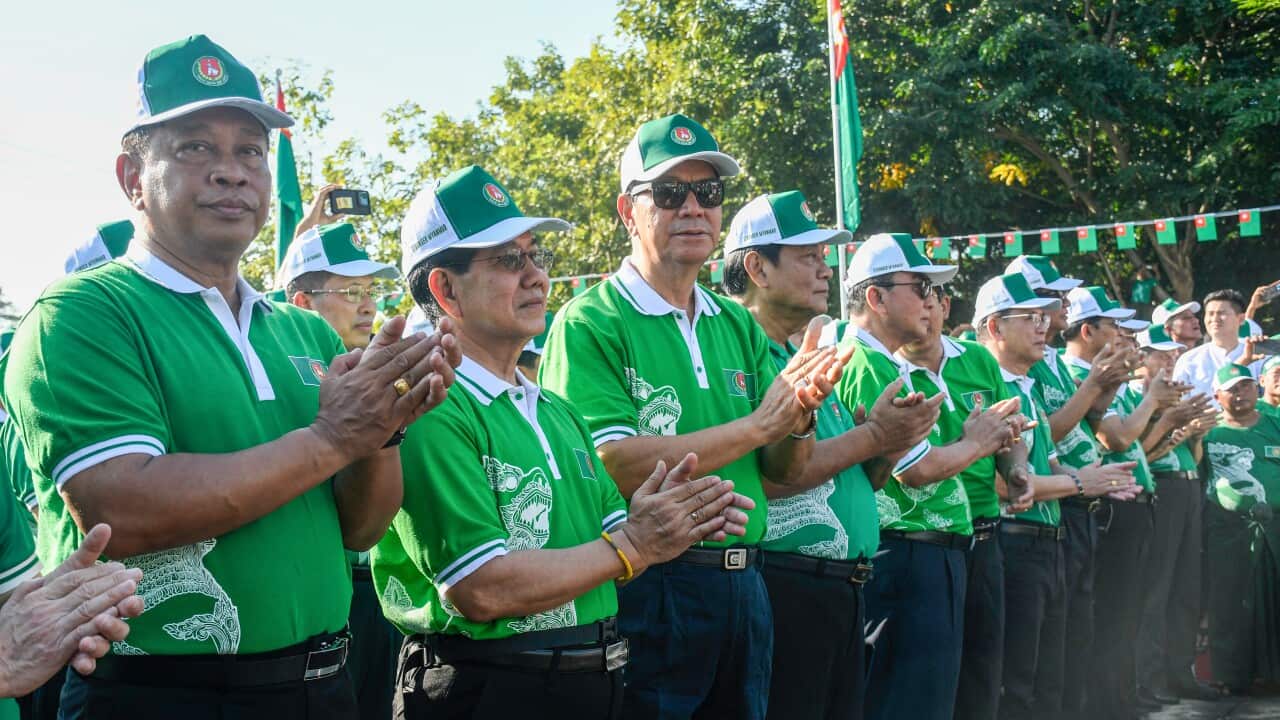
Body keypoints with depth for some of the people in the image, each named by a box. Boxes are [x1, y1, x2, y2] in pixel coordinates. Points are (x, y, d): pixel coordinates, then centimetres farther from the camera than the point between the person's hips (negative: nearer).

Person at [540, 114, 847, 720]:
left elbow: (784, 473, 9)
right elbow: (612, 466, -22)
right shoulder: (590, 323, -11)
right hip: (648, 592, -6)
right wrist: (756, 424, -17)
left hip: (743, 587, 6)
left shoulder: (738, 325, 8)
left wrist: (799, 418, -13)